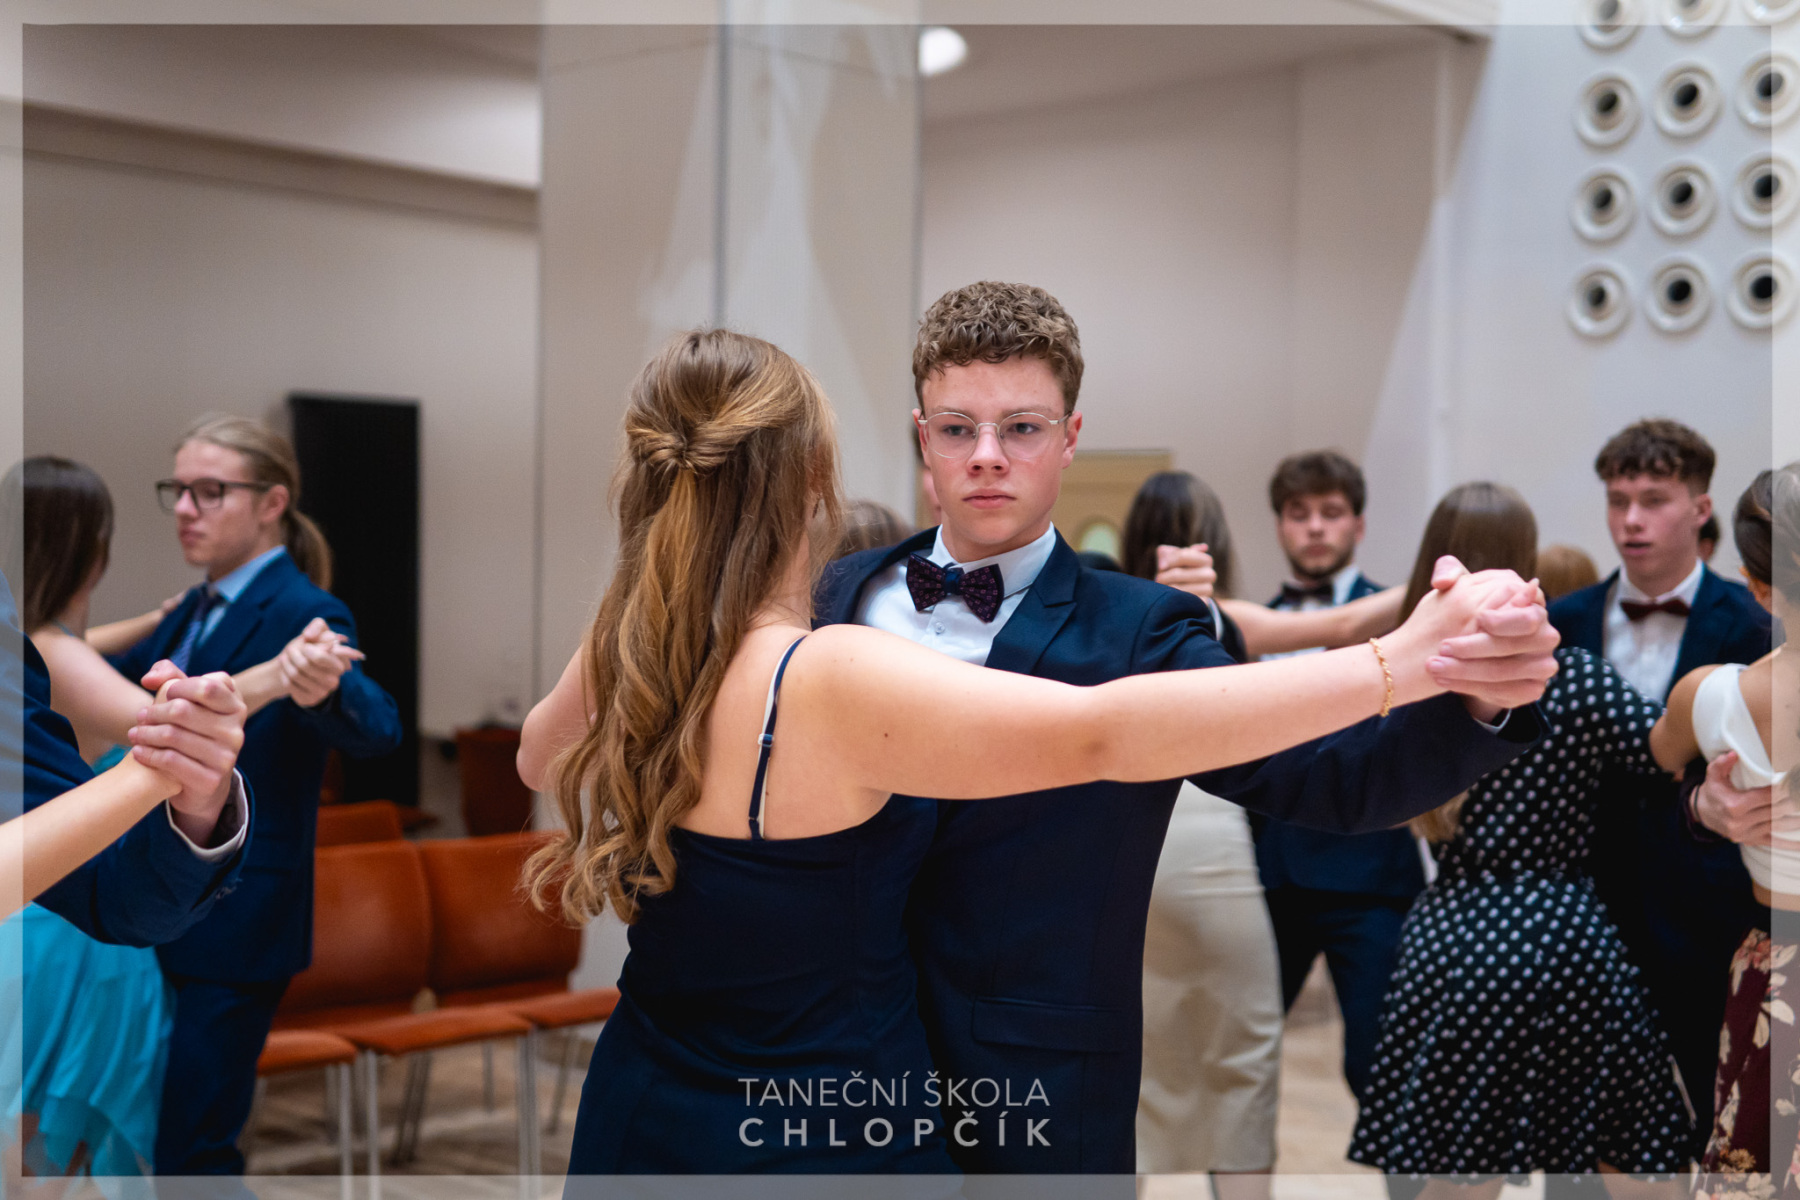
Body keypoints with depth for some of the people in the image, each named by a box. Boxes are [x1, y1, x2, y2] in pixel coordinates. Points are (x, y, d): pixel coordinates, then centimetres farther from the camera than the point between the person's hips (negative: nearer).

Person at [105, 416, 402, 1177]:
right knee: (146, 1139, 17)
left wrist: (322, 691, -55)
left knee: (192, 1154, -4)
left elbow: (377, 729, -34)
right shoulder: (196, 610, 10)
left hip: (236, 925, -9)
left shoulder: (301, 616, -16)